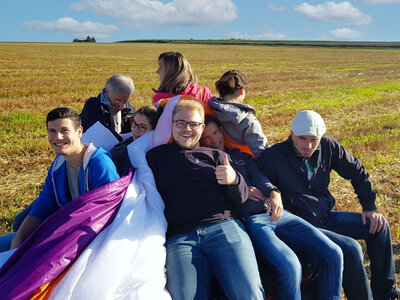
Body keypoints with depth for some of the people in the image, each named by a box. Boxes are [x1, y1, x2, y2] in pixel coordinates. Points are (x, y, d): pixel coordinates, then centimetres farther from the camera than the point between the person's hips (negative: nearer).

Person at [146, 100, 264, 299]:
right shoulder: (156, 156, 21)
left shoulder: (216, 156, 23)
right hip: (179, 238, 0)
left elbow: (240, 198, 15)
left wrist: (234, 180, -5)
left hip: (223, 228, 1)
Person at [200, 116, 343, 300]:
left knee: (333, 254, -10)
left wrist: (274, 194, -11)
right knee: (289, 266, -31)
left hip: (275, 213, 6)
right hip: (248, 220, -5)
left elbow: (258, 175, 9)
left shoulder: (240, 155, 26)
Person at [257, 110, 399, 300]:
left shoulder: (327, 146, -1)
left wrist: (370, 207, 8)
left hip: (326, 216, 7)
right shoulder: (271, 157, -15)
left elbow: (357, 171, 10)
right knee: (350, 249, -25)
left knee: (379, 226, 2)